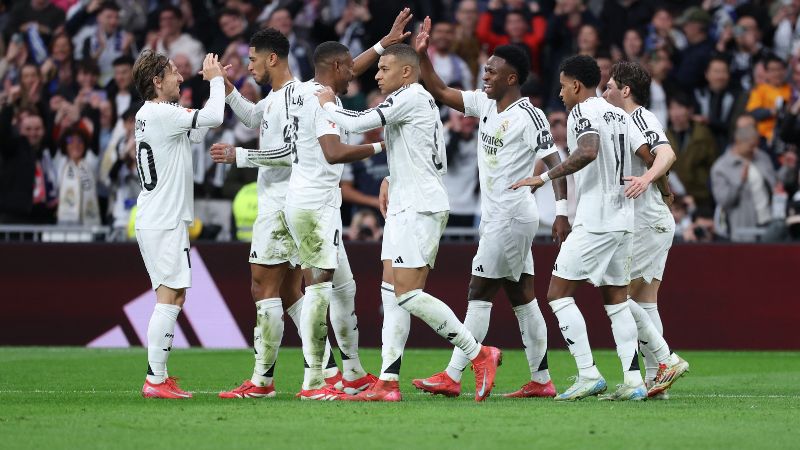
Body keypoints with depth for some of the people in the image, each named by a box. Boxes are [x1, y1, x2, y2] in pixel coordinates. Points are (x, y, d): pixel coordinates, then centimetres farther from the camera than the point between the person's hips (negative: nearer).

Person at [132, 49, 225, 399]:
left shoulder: (149, 114, 15)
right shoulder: (160, 113, -15)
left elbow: (197, 130, 25)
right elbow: (213, 117, -19)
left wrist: (218, 81, 19)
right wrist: (216, 80, -3)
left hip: (154, 222, 10)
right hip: (165, 222, -10)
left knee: (172, 297, 12)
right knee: (170, 297, -10)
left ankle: (158, 377, 13)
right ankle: (155, 380, -11)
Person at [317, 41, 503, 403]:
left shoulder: (411, 96, -11)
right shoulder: (417, 100, 21)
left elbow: (357, 123, -16)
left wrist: (328, 105, 2)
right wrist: (391, 180, 23)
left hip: (420, 207, -11)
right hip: (405, 207, 11)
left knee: (408, 293, -14)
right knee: (393, 292, 5)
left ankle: (480, 356, -9)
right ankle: (388, 382, 2)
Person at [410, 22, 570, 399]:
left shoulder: (529, 116, -15)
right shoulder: (484, 104, 10)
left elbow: (554, 162, -17)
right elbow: (440, 92, 15)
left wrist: (562, 212, -23)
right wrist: (422, 56, 3)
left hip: (512, 216, -9)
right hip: (496, 215, 9)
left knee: (479, 294, -8)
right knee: (521, 297, 9)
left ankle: (452, 377, -7)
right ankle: (541, 380, 12)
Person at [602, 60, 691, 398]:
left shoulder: (641, 118, -11)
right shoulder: (630, 121, 20)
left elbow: (667, 154, -28)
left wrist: (647, 178, -44)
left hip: (648, 224, -10)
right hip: (654, 223, 10)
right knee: (644, 303, 7)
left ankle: (666, 359, -12)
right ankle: (655, 379, 4)